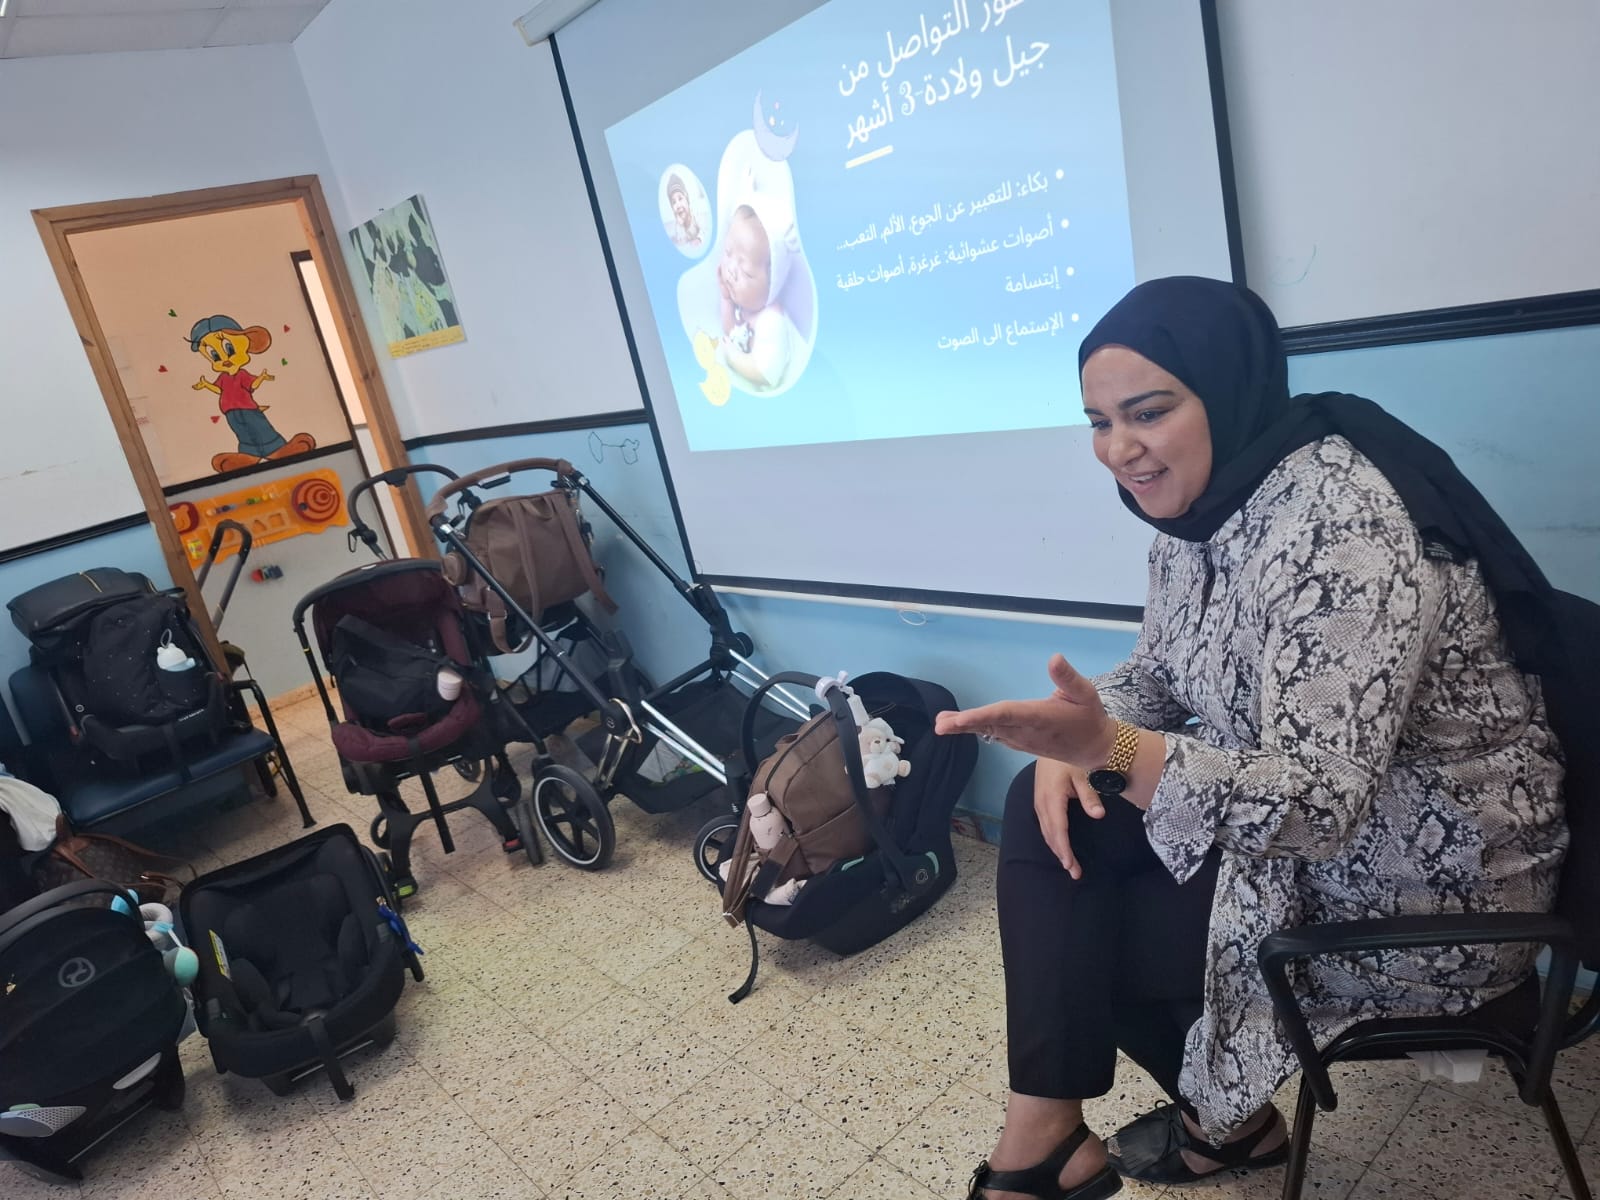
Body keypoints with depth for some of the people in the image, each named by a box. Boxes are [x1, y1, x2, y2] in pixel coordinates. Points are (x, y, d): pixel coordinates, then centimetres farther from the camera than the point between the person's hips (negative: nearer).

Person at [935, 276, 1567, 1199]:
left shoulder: (1338, 521, -29)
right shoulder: (1204, 501, -2)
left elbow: (1322, 799, -33)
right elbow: (1158, 678, 8)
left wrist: (1112, 750, -44)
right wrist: (1074, 743, -12)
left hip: (1428, 878, -8)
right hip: (1278, 804, 9)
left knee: (1083, 935, -5)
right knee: (1048, 815, -3)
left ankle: (1230, 1124, 22)